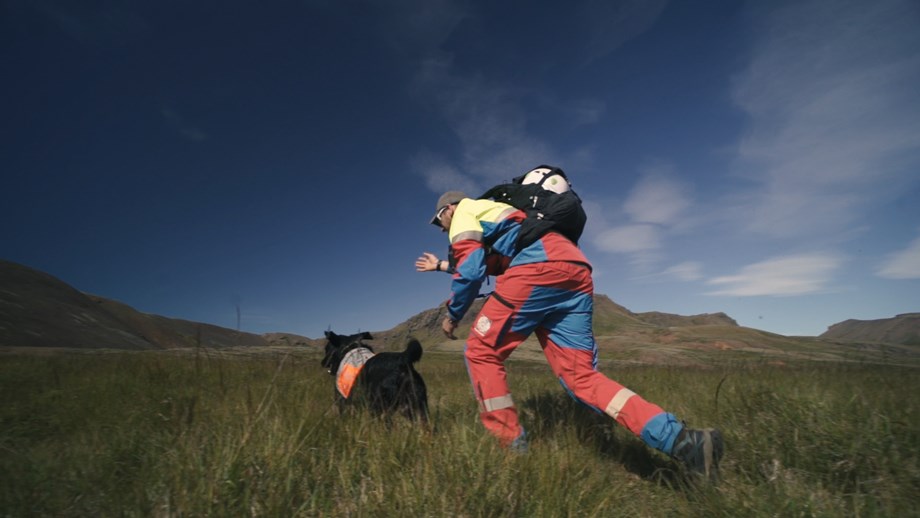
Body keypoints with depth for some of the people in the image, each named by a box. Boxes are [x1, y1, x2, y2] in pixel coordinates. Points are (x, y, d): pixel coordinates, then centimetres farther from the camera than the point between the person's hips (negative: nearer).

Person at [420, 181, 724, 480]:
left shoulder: (463, 212, 16)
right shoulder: (491, 212, 41)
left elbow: (470, 272, 2)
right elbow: (480, 264, 53)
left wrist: (453, 315, 15)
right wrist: (441, 265, 64)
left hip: (539, 267, -8)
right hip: (576, 272, 8)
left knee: (481, 352, 4)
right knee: (582, 377, 3)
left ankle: (512, 446, 6)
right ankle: (681, 440, -8)